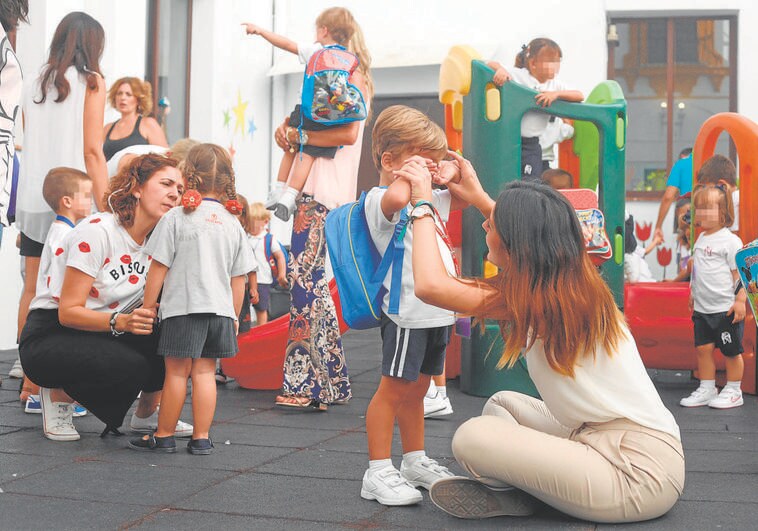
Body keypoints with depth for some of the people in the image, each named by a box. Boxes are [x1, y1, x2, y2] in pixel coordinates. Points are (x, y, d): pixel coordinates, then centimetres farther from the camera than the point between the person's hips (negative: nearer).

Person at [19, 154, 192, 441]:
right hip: (48, 338, -7)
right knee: (131, 368, -32)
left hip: (103, 336, 7)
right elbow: (68, 312, -22)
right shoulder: (96, 231, -20)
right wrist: (121, 322, -36)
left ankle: (147, 412, 5)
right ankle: (58, 395, -4)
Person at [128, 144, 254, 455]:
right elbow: (239, 278, 9)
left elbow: (158, 268, -6)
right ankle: (201, 439, 11)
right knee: (204, 372, 9)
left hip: (183, 307, -4)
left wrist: (148, 305, 3)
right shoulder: (233, 223, 6)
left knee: (177, 372, 4)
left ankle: (164, 436, 16)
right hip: (220, 308, 4)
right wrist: (234, 315, 18)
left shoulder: (176, 218, -6)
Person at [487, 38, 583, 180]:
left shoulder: (554, 84, 6)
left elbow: (579, 96, -2)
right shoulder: (518, 75, -6)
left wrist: (556, 94, -15)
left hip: (531, 143, 3)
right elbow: (490, 64, -5)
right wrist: (500, 69, -27)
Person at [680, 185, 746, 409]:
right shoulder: (701, 239, 11)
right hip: (702, 309, 7)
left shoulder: (730, 240, -12)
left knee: (731, 351, 5)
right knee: (703, 348, 9)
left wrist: (740, 301, -17)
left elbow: (739, 273, -13)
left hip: (726, 309, -7)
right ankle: (707, 389, 20)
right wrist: (693, 294, 23)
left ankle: (733, 391, 17)